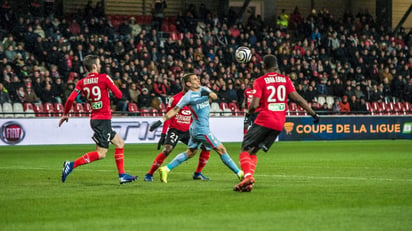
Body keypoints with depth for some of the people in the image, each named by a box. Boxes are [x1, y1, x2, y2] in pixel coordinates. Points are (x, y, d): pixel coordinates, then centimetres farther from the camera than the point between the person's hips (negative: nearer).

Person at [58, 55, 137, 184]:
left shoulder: (82, 82, 5)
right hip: (103, 119, -8)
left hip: (95, 119, 8)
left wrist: (65, 114, 10)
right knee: (101, 153, -8)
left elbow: (71, 99, -3)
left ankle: (122, 176, 17)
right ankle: (72, 165, -16)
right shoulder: (104, 78, -9)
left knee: (120, 143, 18)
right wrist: (110, 88, 13)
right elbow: (119, 95, -7)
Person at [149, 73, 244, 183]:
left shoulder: (203, 89, 9)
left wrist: (208, 93, -24)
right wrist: (161, 121, -16)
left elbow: (215, 97, -2)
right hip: (201, 129, -8)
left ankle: (166, 169, 15)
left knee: (190, 153, 15)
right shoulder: (188, 96, -12)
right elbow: (175, 110, -10)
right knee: (221, 149, -4)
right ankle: (238, 172, 2)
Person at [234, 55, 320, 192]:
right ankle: (249, 183, 0)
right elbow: (297, 99, 4)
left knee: (245, 150, 1)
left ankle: (248, 175, -25)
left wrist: (249, 112, 12)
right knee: (253, 152, 14)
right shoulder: (285, 80, 10)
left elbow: (254, 105, -10)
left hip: (264, 121, -5)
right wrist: (313, 113, 9)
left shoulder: (260, 81, -2)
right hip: (279, 124, 5)